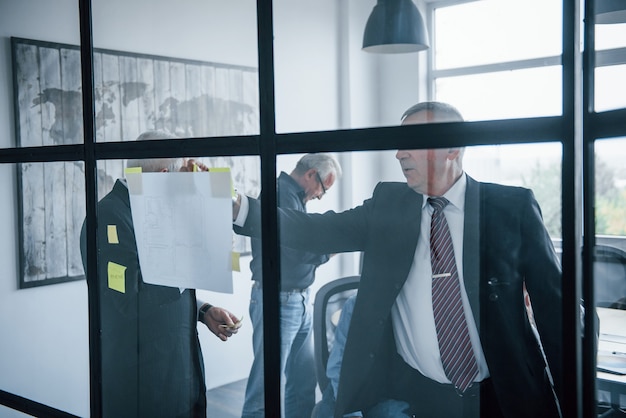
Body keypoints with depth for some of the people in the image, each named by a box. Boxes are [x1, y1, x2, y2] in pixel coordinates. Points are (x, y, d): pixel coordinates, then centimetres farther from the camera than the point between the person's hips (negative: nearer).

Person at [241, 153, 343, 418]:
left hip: (299, 301, 10)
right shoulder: (282, 193, -15)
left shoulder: (294, 197, 15)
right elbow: (299, 249, -23)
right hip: (280, 300, -10)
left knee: (304, 381, 14)